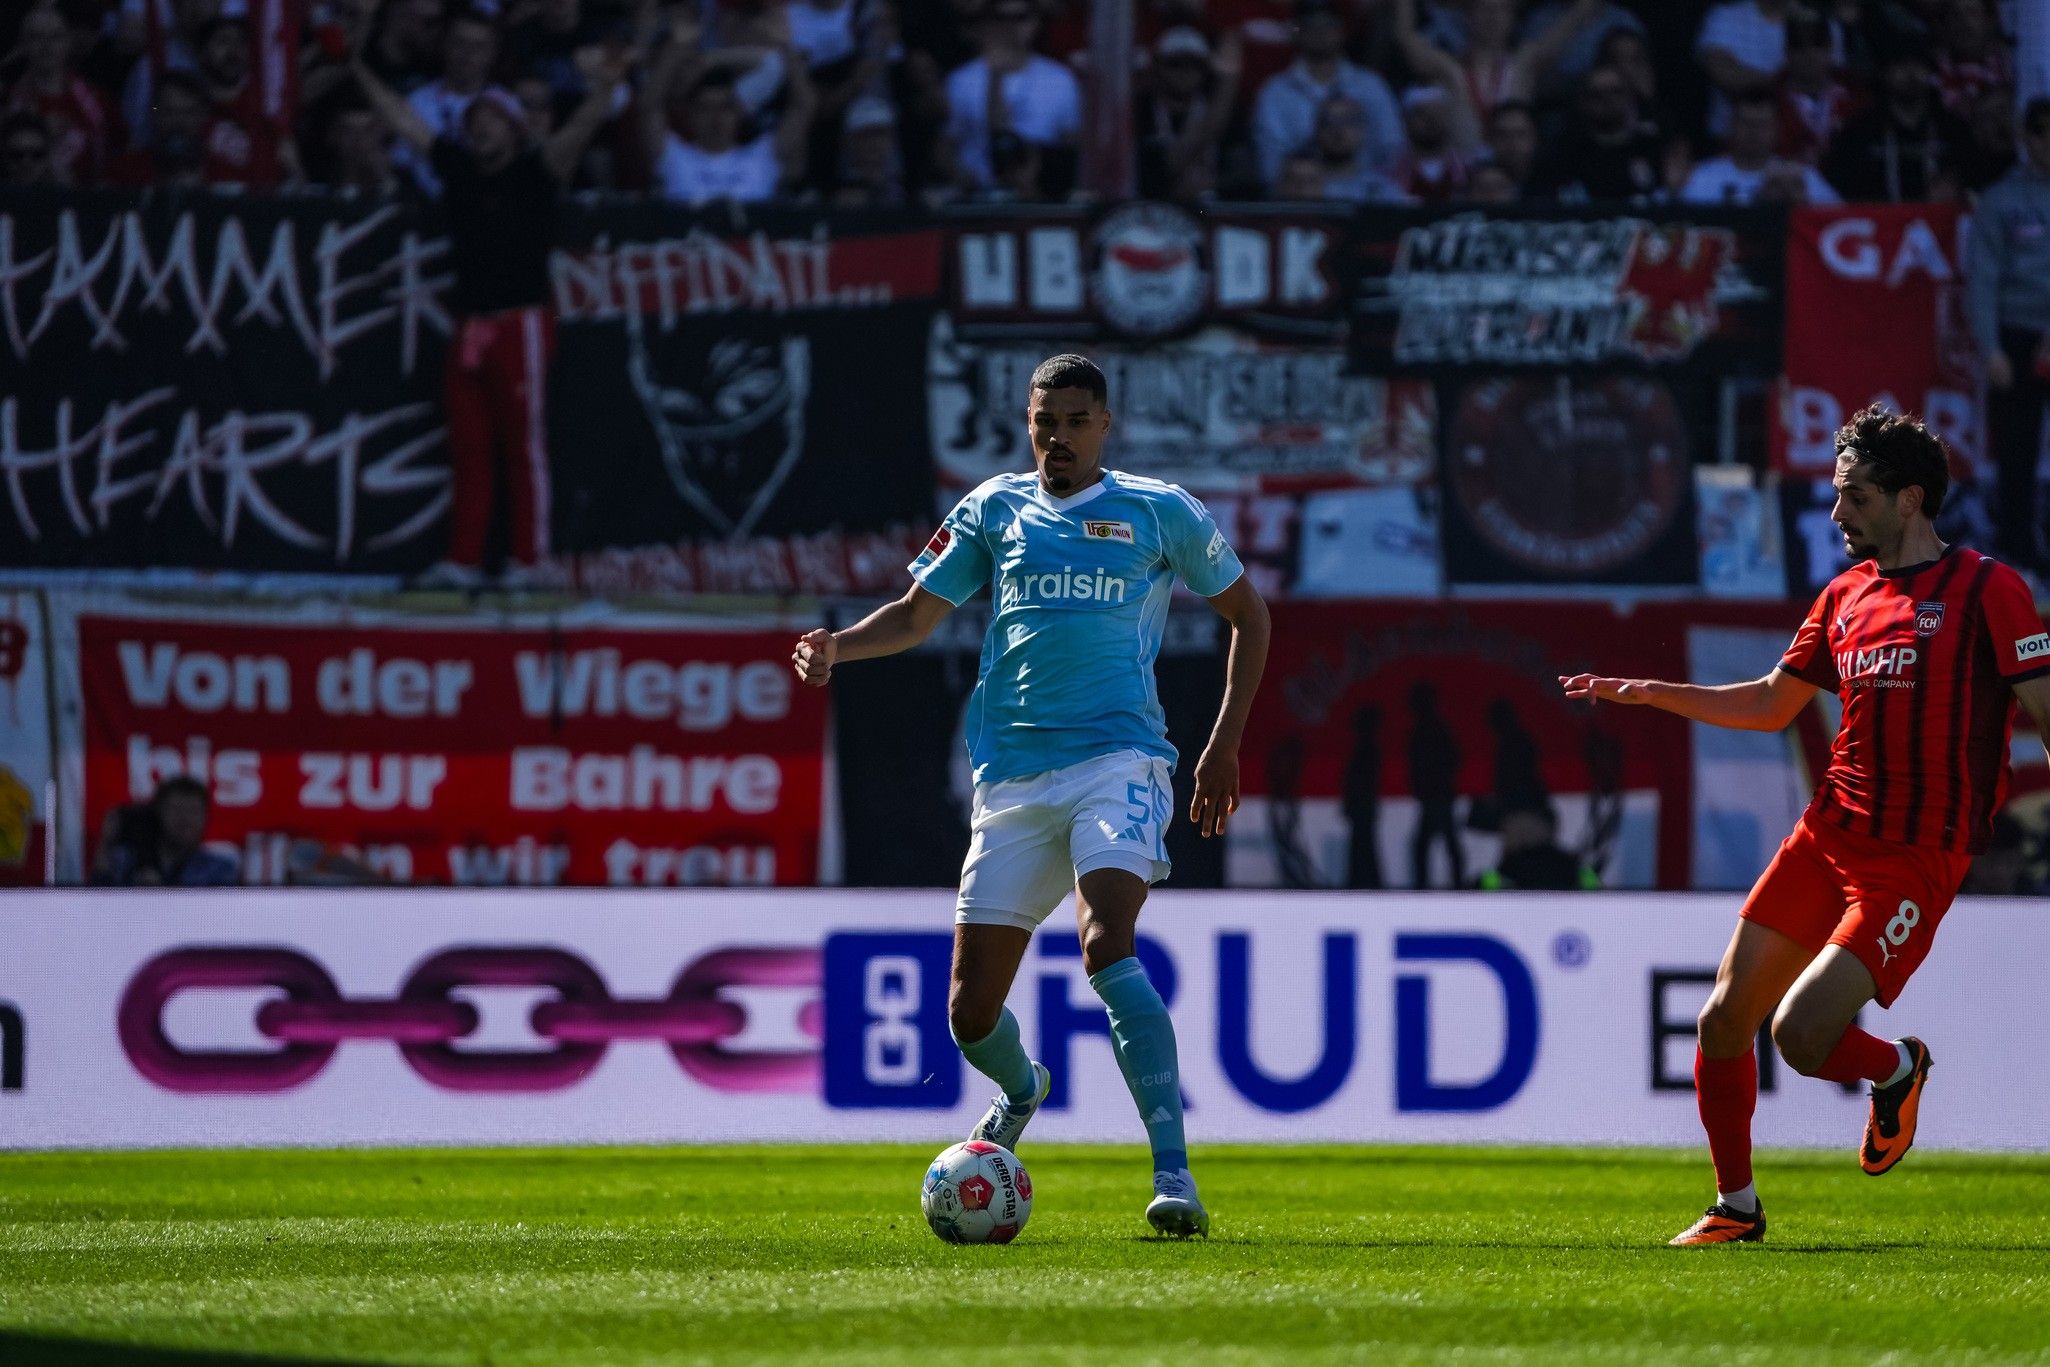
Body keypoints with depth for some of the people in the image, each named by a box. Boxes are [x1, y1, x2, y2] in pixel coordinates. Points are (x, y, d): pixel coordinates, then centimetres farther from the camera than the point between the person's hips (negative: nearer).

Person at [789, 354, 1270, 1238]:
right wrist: (838, 645, -2)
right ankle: (1020, 1092, 40)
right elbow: (918, 611, 19)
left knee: (1107, 943, -29)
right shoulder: (994, 510, 13)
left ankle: (1174, 1175, -33)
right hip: (1011, 781, 4)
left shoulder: (1158, 512, 6)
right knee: (970, 1012, 2)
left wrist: (1225, 745, 7)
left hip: (1116, 759, -4)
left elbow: (1247, 613, 15)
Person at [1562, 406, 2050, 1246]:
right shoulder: (1847, 595, 14)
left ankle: (1897, 1072, 18)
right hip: (1826, 833, 7)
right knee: (1725, 1018, 1)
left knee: (1802, 1036, -16)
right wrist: (1650, 694, 16)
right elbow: (1772, 703, 24)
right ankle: (1736, 1207, 19)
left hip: (1913, 862, -7)